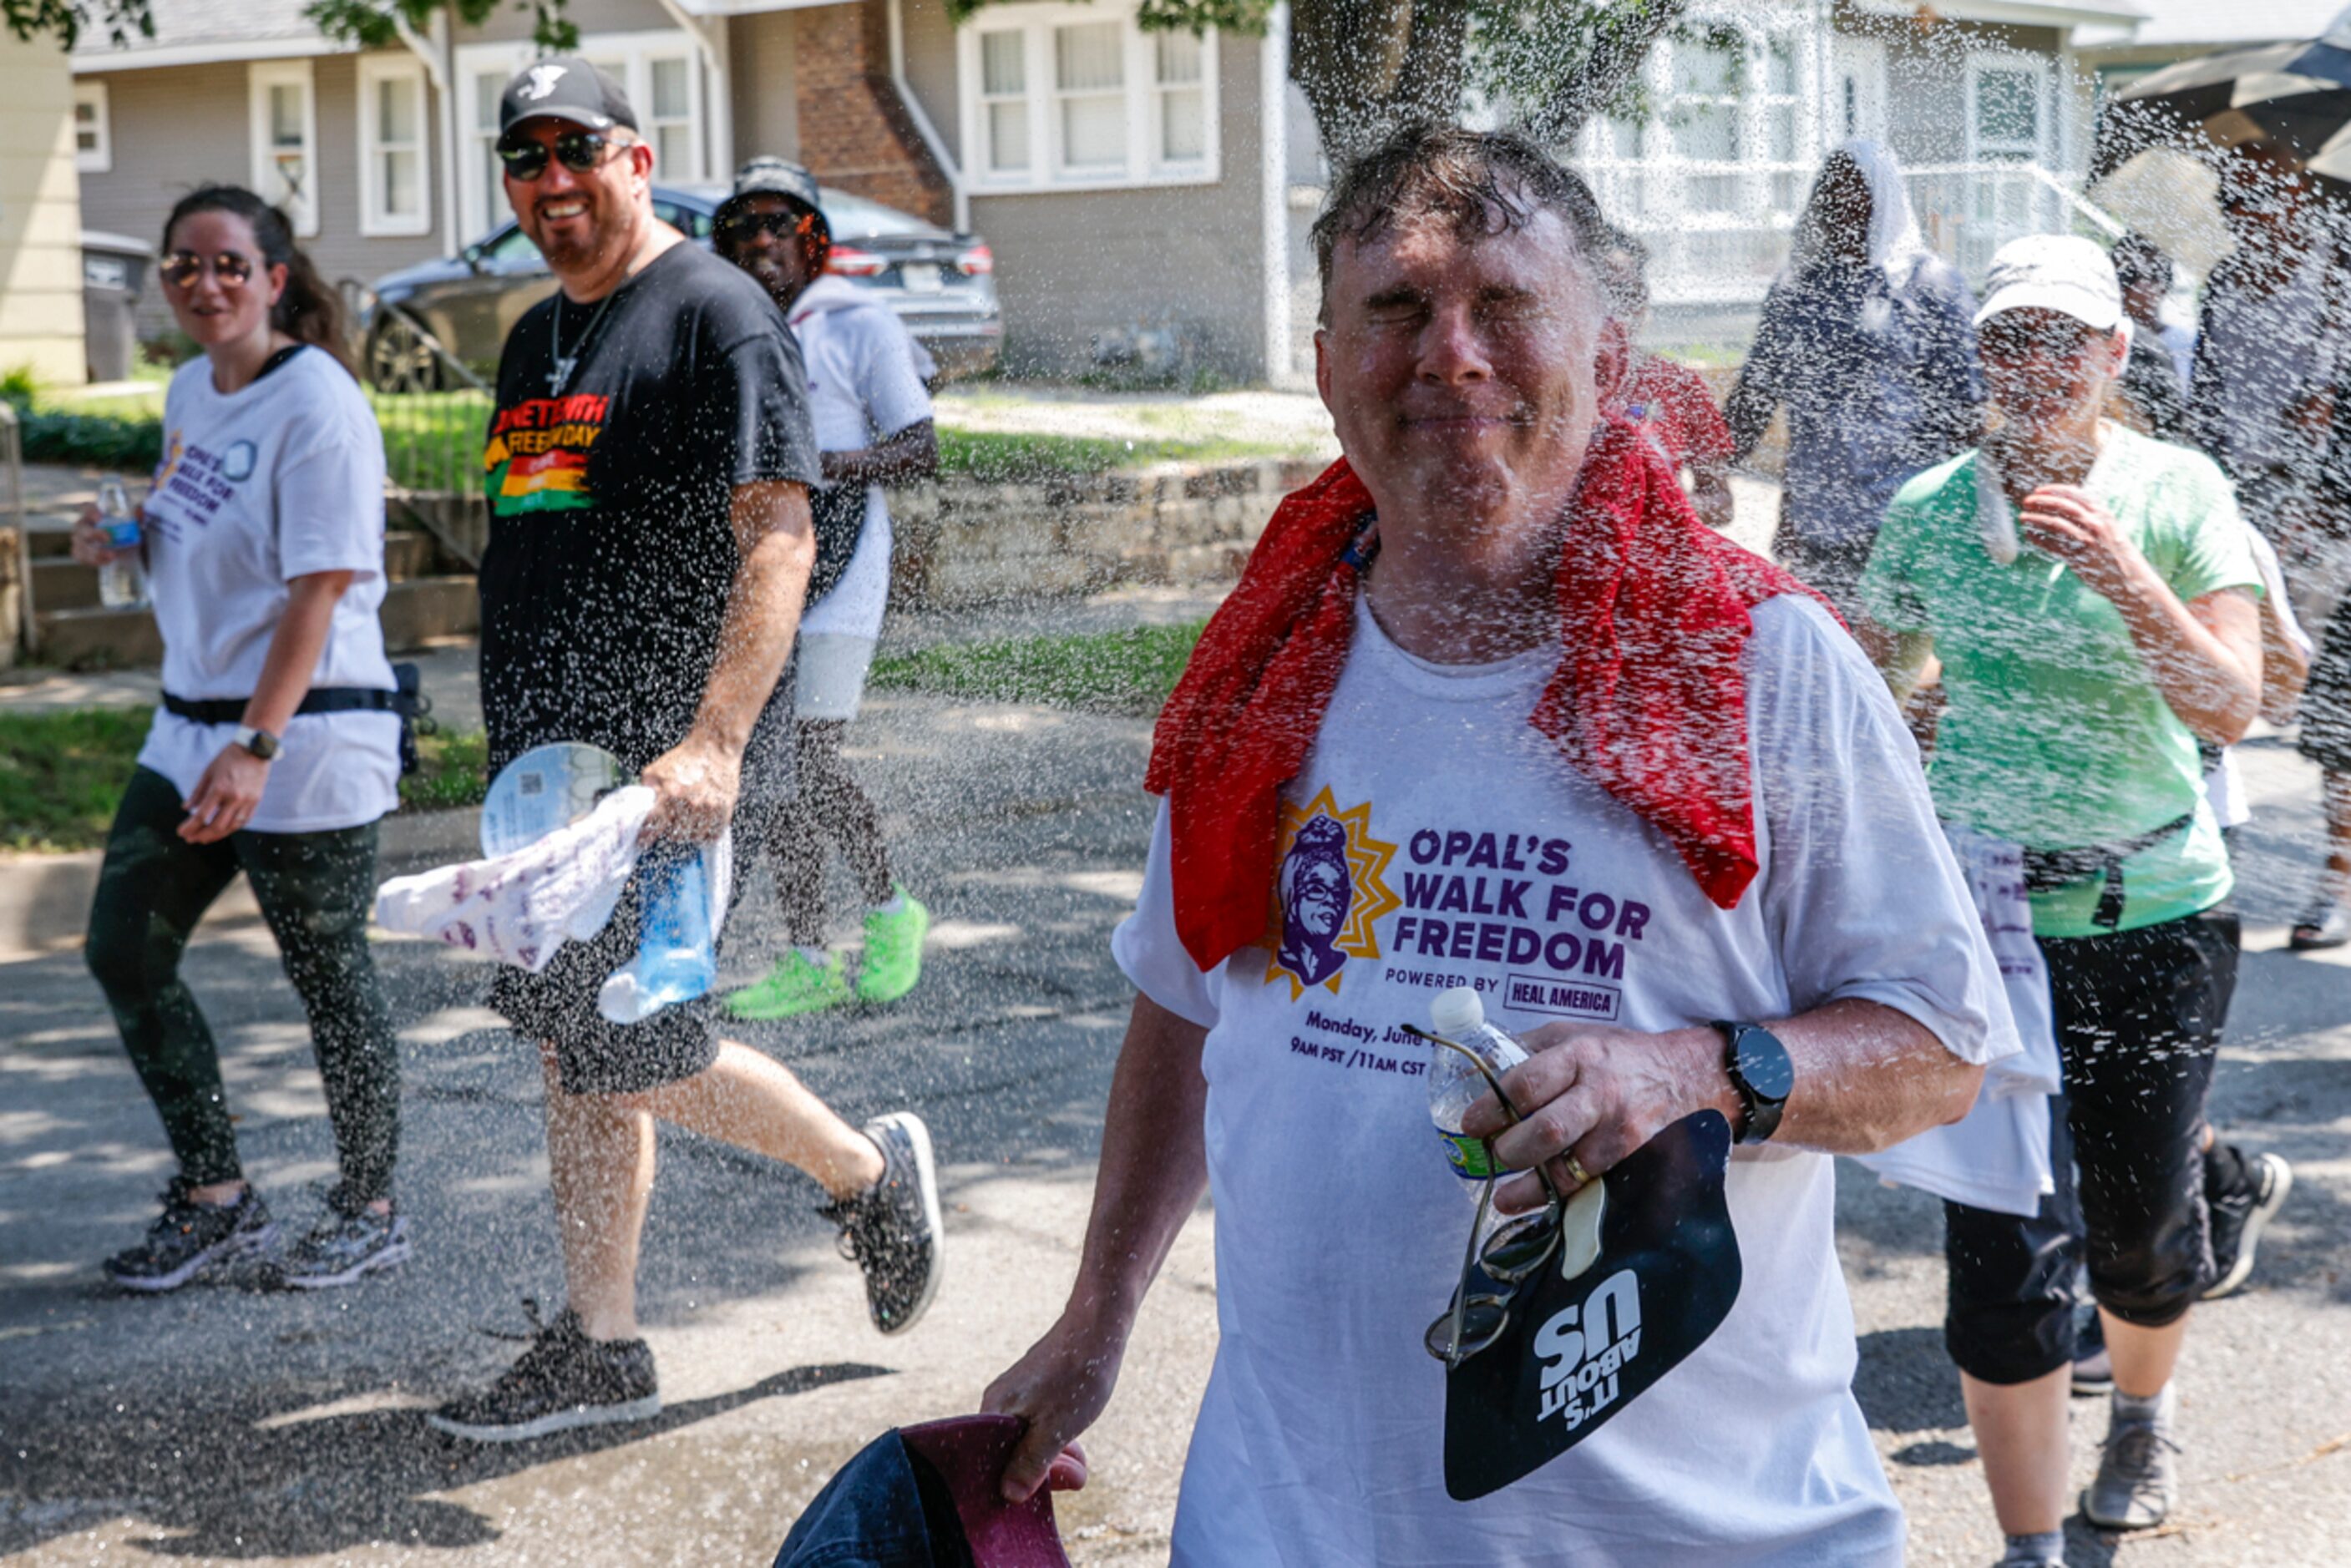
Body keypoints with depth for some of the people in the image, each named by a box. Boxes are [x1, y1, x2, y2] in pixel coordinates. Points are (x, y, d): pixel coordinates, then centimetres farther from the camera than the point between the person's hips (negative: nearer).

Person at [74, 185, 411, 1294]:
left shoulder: (316, 404, -15)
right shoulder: (188, 391, 11)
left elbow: (320, 587, -21)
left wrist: (255, 748, -28)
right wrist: (121, 536, 4)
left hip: (308, 733, -9)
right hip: (188, 724, 9)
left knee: (329, 978, 2)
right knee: (122, 949, 7)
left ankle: (370, 1212, 19)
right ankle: (216, 1199, 18)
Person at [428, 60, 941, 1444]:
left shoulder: (717, 313, -9)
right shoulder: (537, 339, 18)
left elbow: (778, 541, -17)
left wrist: (713, 742, -26)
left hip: (671, 765, -8)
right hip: (550, 757, 8)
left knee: (630, 1053, -8)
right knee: (572, 1048, 9)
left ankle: (872, 1172, 15)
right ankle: (601, 1349, 19)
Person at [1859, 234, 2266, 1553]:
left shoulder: (2180, 494, -6)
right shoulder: (1930, 508, -1)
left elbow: (2233, 711, -13)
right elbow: (1883, 678, 15)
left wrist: (2122, 574, -26)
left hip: (2157, 912, 0)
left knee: (2144, 1221, 13)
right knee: (2008, 1244, -7)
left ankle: (2145, 1409, 46)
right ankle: (2033, 1543, 4)